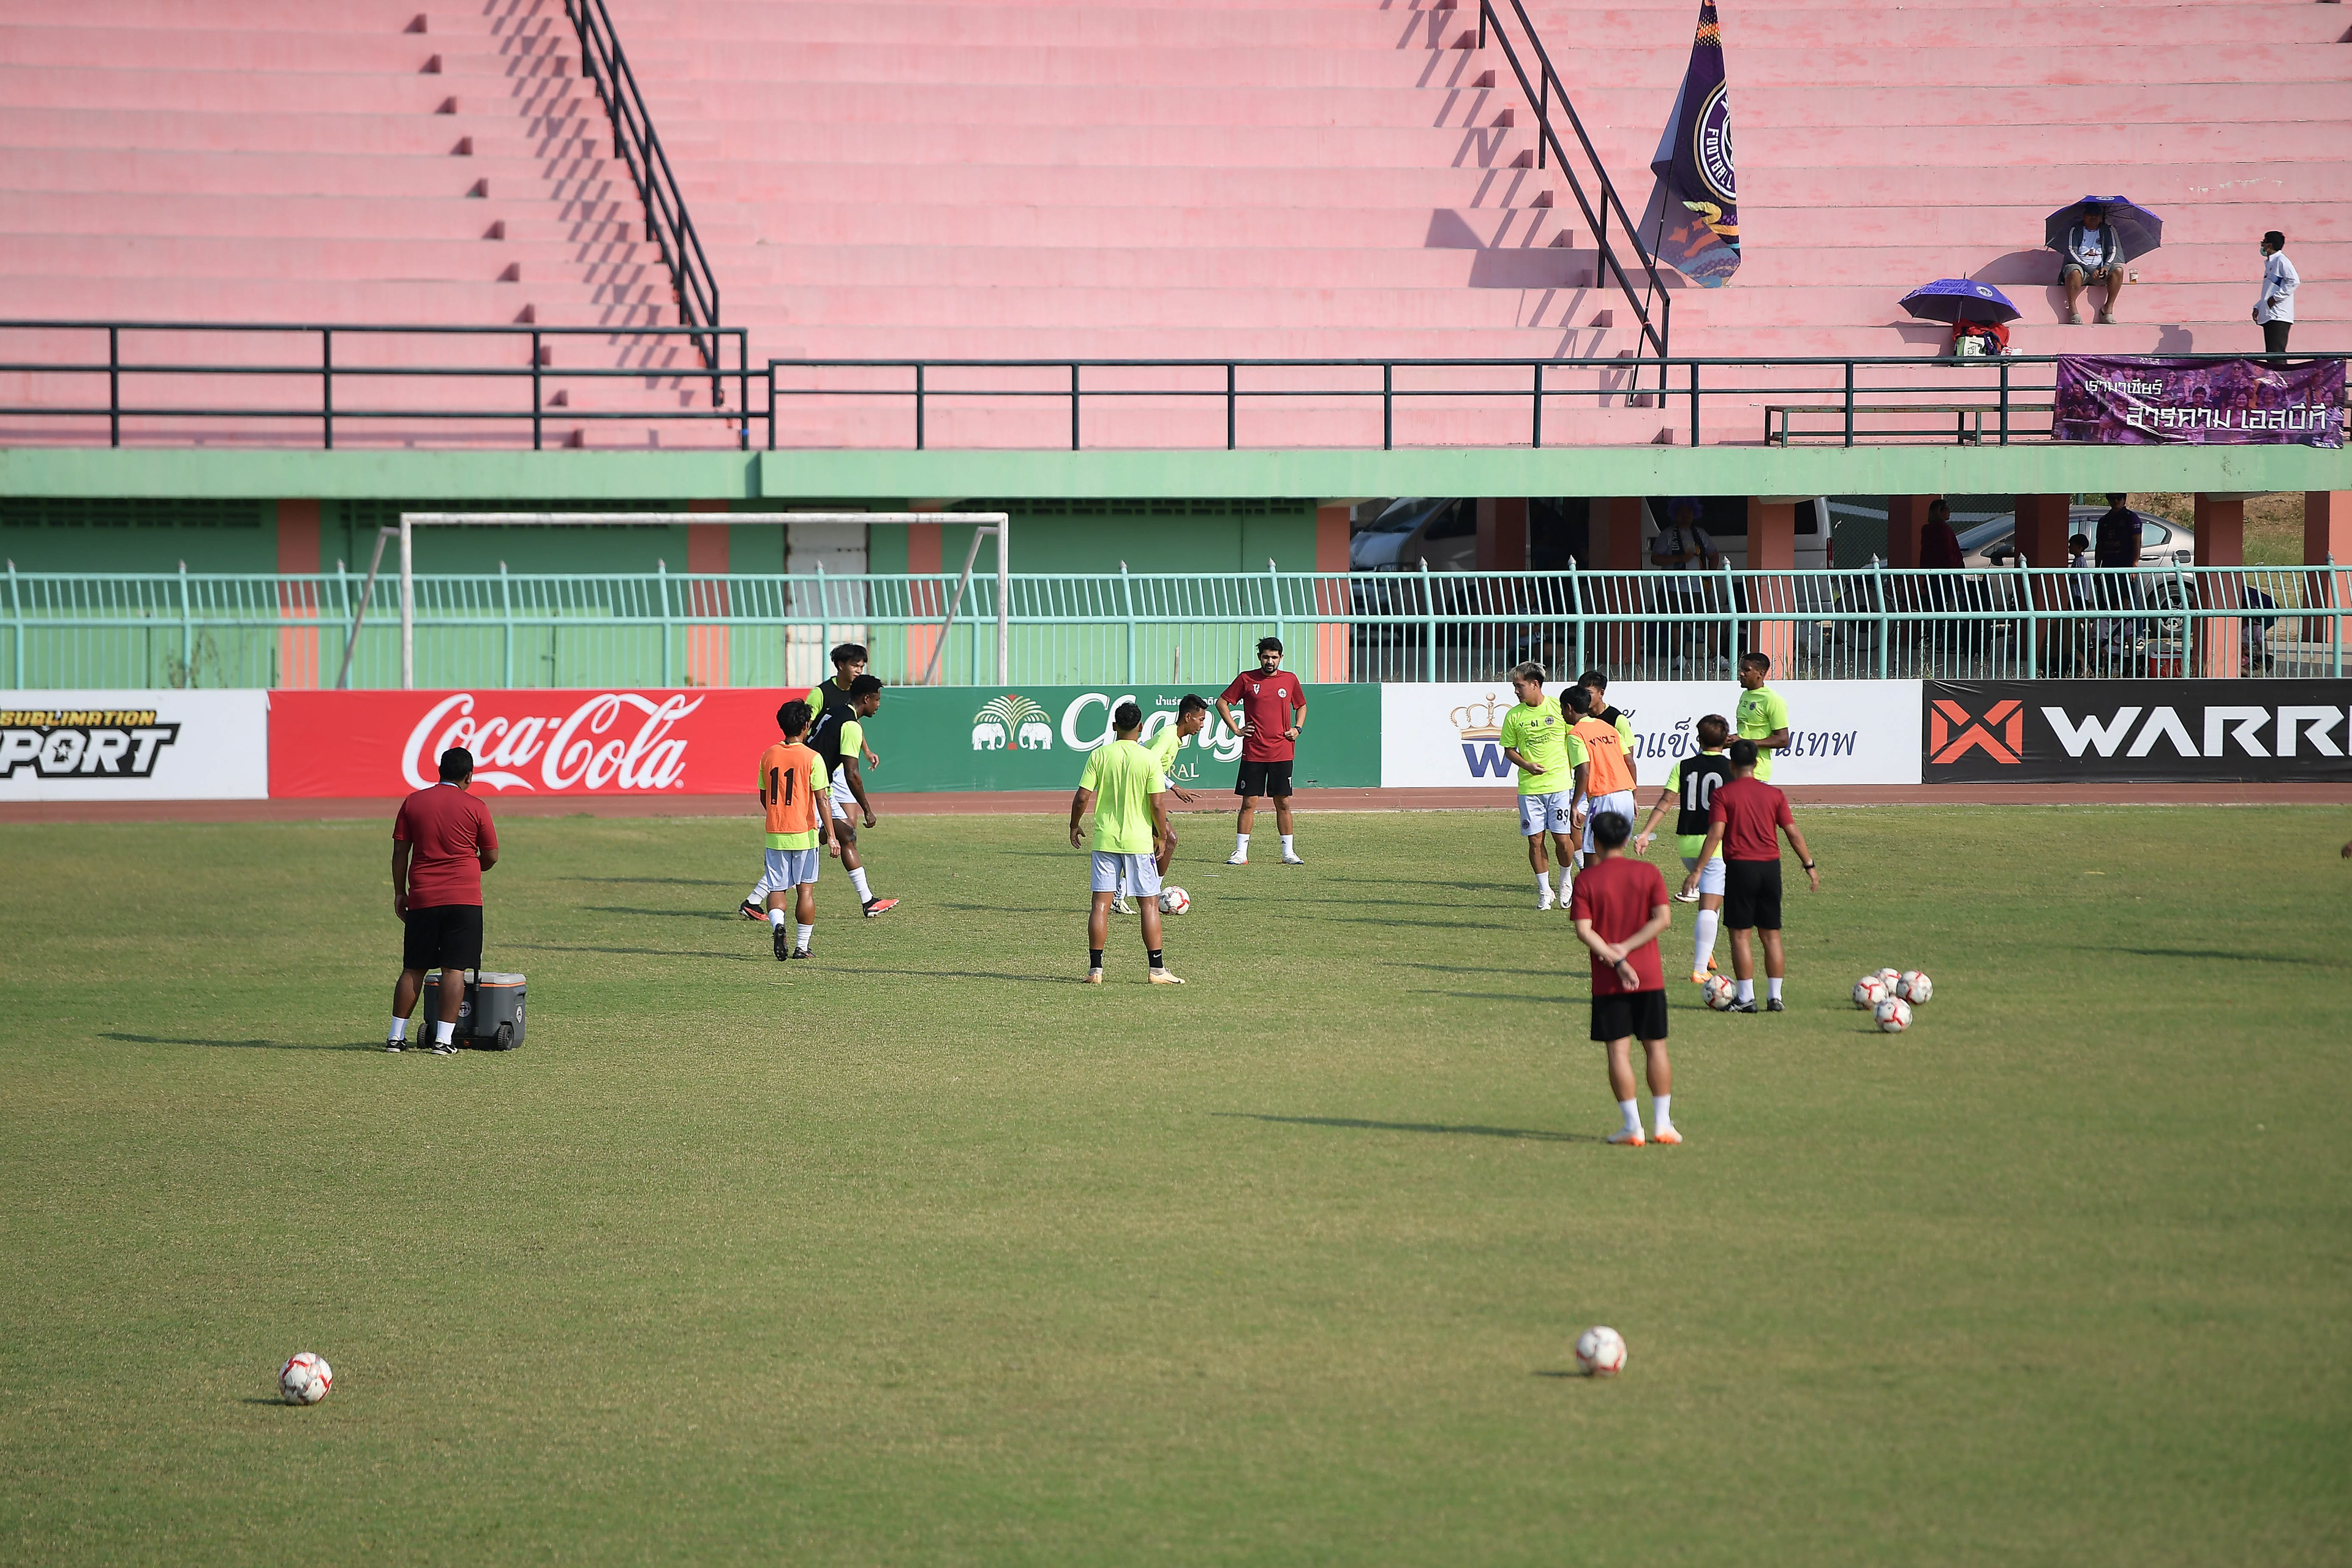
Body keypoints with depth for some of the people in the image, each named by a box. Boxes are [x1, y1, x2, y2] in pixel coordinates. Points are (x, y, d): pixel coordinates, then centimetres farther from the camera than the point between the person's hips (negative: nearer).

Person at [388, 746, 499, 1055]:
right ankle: (444, 1038, -7)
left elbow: (400, 852, 5)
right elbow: (491, 856, 4)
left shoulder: (413, 803, 5)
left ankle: (396, 1035, 11)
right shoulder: (475, 808, -2)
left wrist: (399, 892, 14)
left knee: (413, 969, 11)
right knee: (454, 969, -2)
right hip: (464, 899, -3)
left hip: (422, 898, 3)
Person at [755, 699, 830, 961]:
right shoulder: (812, 758, -9)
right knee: (805, 890, 8)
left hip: (775, 833, 3)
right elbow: (821, 800, -13)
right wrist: (830, 834, -11)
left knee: (776, 888, 7)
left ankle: (777, 924, -22)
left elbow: (764, 797, 12)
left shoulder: (768, 756, 4)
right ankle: (801, 946, 9)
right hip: (804, 834, -3)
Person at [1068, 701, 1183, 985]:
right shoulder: (1148, 759, -7)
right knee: (1150, 903, 5)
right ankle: (1157, 969, 2)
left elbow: (1082, 798, -4)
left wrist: (1074, 826, 13)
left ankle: (1095, 969, 2)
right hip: (1139, 841, -2)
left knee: (1101, 903, 4)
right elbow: (1157, 804, -9)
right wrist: (1163, 833, 7)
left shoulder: (1099, 756, -2)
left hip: (1105, 840, 2)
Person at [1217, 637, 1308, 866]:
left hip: (1282, 752, 2)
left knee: (1283, 804, 4)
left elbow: (1302, 706, 24)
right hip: (1253, 752, -1)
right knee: (1249, 802, -1)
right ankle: (1240, 853, 2)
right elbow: (1222, 702, 8)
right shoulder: (1246, 679, 2)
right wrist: (1235, 729, 0)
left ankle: (1289, 853, 10)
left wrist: (1297, 729, 7)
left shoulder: (1290, 680, 8)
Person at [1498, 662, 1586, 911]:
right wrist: (1527, 765, -9)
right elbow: (1509, 750, 10)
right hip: (1529, 787, 2)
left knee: (1562, 839, -4)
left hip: (1560, 785, -2)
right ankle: (1544, 892, 13)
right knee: (1535, 840, 0)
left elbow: (1574, 739, 6)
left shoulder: (1559, 708, -2)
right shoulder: (1514, 716, 3)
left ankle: (1565, 881, 23)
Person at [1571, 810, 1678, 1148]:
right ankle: (1663, 1123, 10)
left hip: (1608, 980, -1)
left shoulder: (1587, 879, -2)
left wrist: (1616, 960, -13)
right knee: (1656, 1047, 9)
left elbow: (1583, 930, -11)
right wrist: (1627, 948, -9)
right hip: (1649, 975, 2)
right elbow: (1663, 918, -8)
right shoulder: (1648, 873, 2)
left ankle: (1633, 1126, -3)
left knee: (1619, 1050, 1)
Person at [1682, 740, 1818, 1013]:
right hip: (1770, 867, 3)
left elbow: (1715, 834, -12)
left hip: (1740, 867, -3)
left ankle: (1746, 997, -3)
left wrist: (1697, 871, -11)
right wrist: (1809, 865, 15)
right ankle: (1775, 997, 8)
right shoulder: (1774, 795, 6)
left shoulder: (1723, 794, -4)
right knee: (1772, 935, 9)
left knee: (1741, 934, 1)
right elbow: (1793, 832, 5)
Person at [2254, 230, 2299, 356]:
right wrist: (2258, 307, 18)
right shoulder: (2269, 263, 21)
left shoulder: (2281, 261, -8)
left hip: (2279, 317, -10)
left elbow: (2294, 281, -19)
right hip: (2268, 317, 10)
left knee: (2277, 352, -15)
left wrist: (2276, 297, -17)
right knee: (2270, 352, 6)